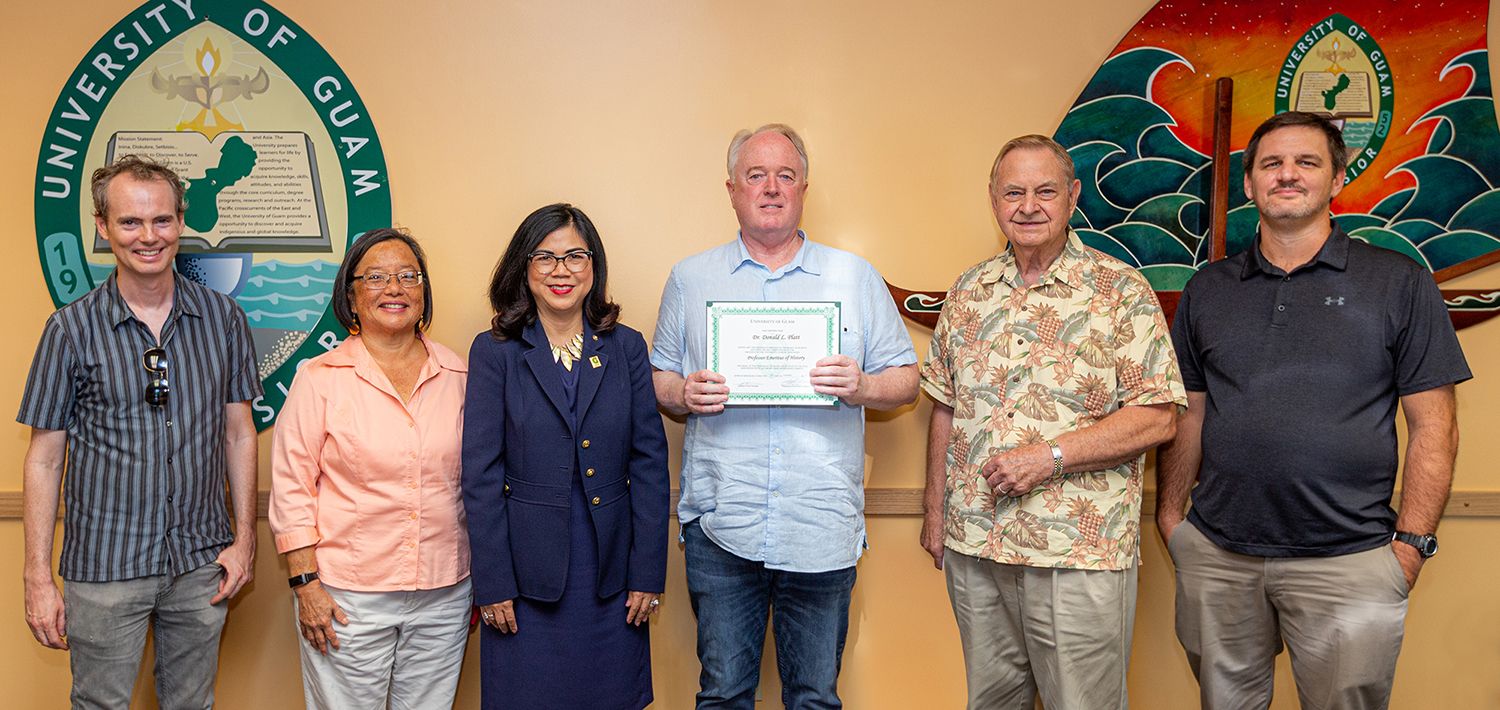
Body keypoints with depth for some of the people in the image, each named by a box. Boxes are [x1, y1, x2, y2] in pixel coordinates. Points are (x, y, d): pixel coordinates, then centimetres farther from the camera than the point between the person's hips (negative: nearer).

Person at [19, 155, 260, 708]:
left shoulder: (223, 317, 0)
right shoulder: (71, 329, -5)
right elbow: (44, 458, -2)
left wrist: (244, 538, 4)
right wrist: (38, 578, -3)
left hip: (202, 561, 2)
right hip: (105, 567, -2)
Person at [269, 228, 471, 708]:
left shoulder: (457, 375, 5)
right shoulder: (320, 379, -4)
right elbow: (291, 487, -4)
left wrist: (479, 583, 13)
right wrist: (305, 584, -8)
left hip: (444, 597, 3)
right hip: (348, 600, -3)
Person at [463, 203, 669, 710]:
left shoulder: (626, 348, 4)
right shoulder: (494, 352, -1)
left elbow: (649, 464, 2)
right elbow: (481, 474, -3)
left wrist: (648, 573, -1)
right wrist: (492, 584, -6)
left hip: (611, 571, 2)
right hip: (527, 570, -2)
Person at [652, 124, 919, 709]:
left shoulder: (855, 277, 7)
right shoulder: (691, 278, 9)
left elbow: (906, 378, 8)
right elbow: (658, 379, 13)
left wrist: (862, 388, -13)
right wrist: (685, 395, -9)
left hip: (822, 529, 0)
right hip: (720, 526, 0)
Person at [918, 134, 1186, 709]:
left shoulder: (1120, 290, -6)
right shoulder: (968, 292, 8)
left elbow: (1157, 418, -10)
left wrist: (1050, 454, -18)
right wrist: (935, 509, 11)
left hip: (1080, 555, -4)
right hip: (973, 546, 4)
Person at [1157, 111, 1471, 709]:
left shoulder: (1400, 283, 0)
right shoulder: (1207, 290, 9)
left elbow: (1433, 427, -1)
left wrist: (1412, 542, -7)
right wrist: (1169, 515, 5)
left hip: (1348, 562, -2)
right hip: (1216, 555, 3)